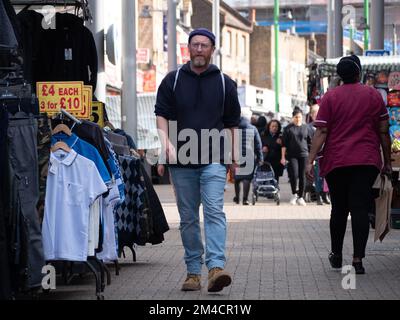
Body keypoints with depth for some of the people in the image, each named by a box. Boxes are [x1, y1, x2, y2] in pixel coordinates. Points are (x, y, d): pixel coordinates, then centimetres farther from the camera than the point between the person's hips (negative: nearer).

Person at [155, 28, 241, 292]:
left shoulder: (225, 83, 10)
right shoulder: (173, 80, 10)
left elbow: (232, 123, 15)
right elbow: (162, 114, 6)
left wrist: (233, 157, 13)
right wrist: (167, 143, -11)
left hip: (214, 161, -2)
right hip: (182, 161, 2)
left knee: (214, 211, -16)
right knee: (188, 218, 6)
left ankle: (217, 267, -26)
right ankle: (193, 272, 12)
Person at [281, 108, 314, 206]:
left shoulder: (306, 128, 8)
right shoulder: (288, 128, 3)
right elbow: (284, 144, 3)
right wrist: (283, 157, -3)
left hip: (304, 155, 2)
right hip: (292, 155, -2)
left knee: (302, 176, 2)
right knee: (294, 175, -12)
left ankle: (301, 197, 11)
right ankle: (294, 194, 8)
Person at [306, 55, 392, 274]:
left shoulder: (330, 97, 1)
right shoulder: (373, 95, 4)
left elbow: (321, 132, -5)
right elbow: (383, 132, 5)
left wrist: (310, 161, -5)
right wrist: (387, 162, 12)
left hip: (336, 162, 1)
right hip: (367, 161, 0)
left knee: (339, 209, 13)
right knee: (360, 209, -3)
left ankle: (336, 255, 24)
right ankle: (358, 259, -12)